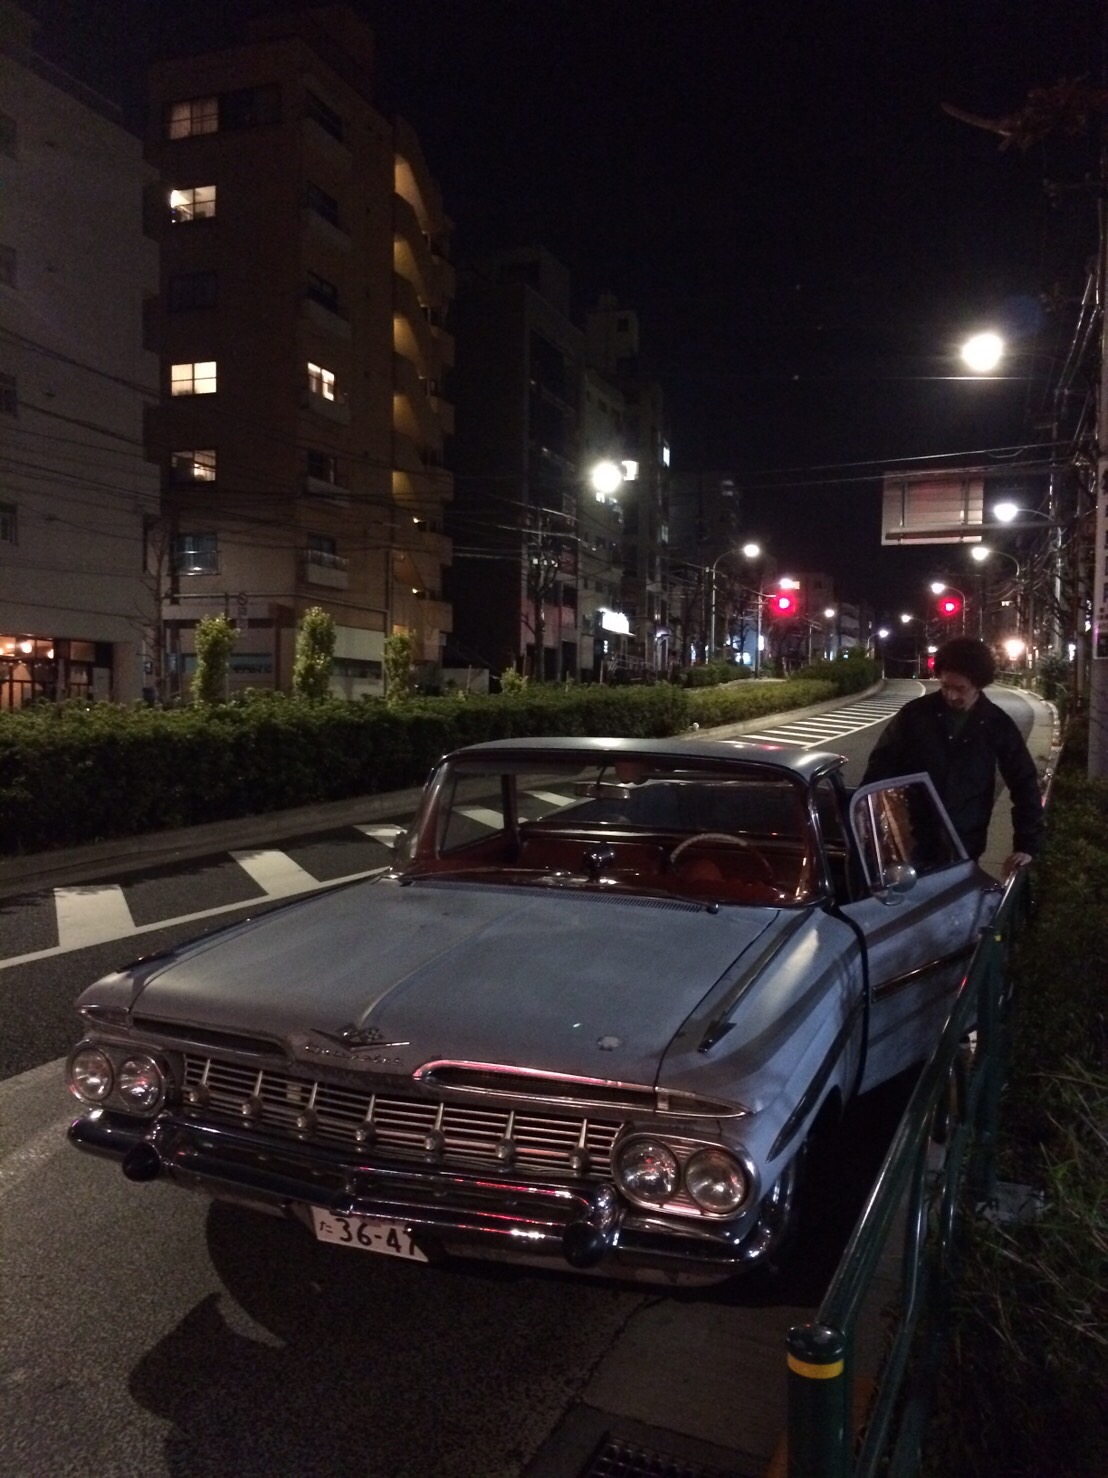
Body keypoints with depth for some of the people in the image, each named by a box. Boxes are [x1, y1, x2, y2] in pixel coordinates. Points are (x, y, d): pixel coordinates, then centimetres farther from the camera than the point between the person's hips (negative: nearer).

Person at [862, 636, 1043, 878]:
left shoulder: (997, 725, -1)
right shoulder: (915, 713, -4)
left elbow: (1024, 784, 3)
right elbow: (882, 765, 0)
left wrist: (1027, 846, -4)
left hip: (964, 850, 0)